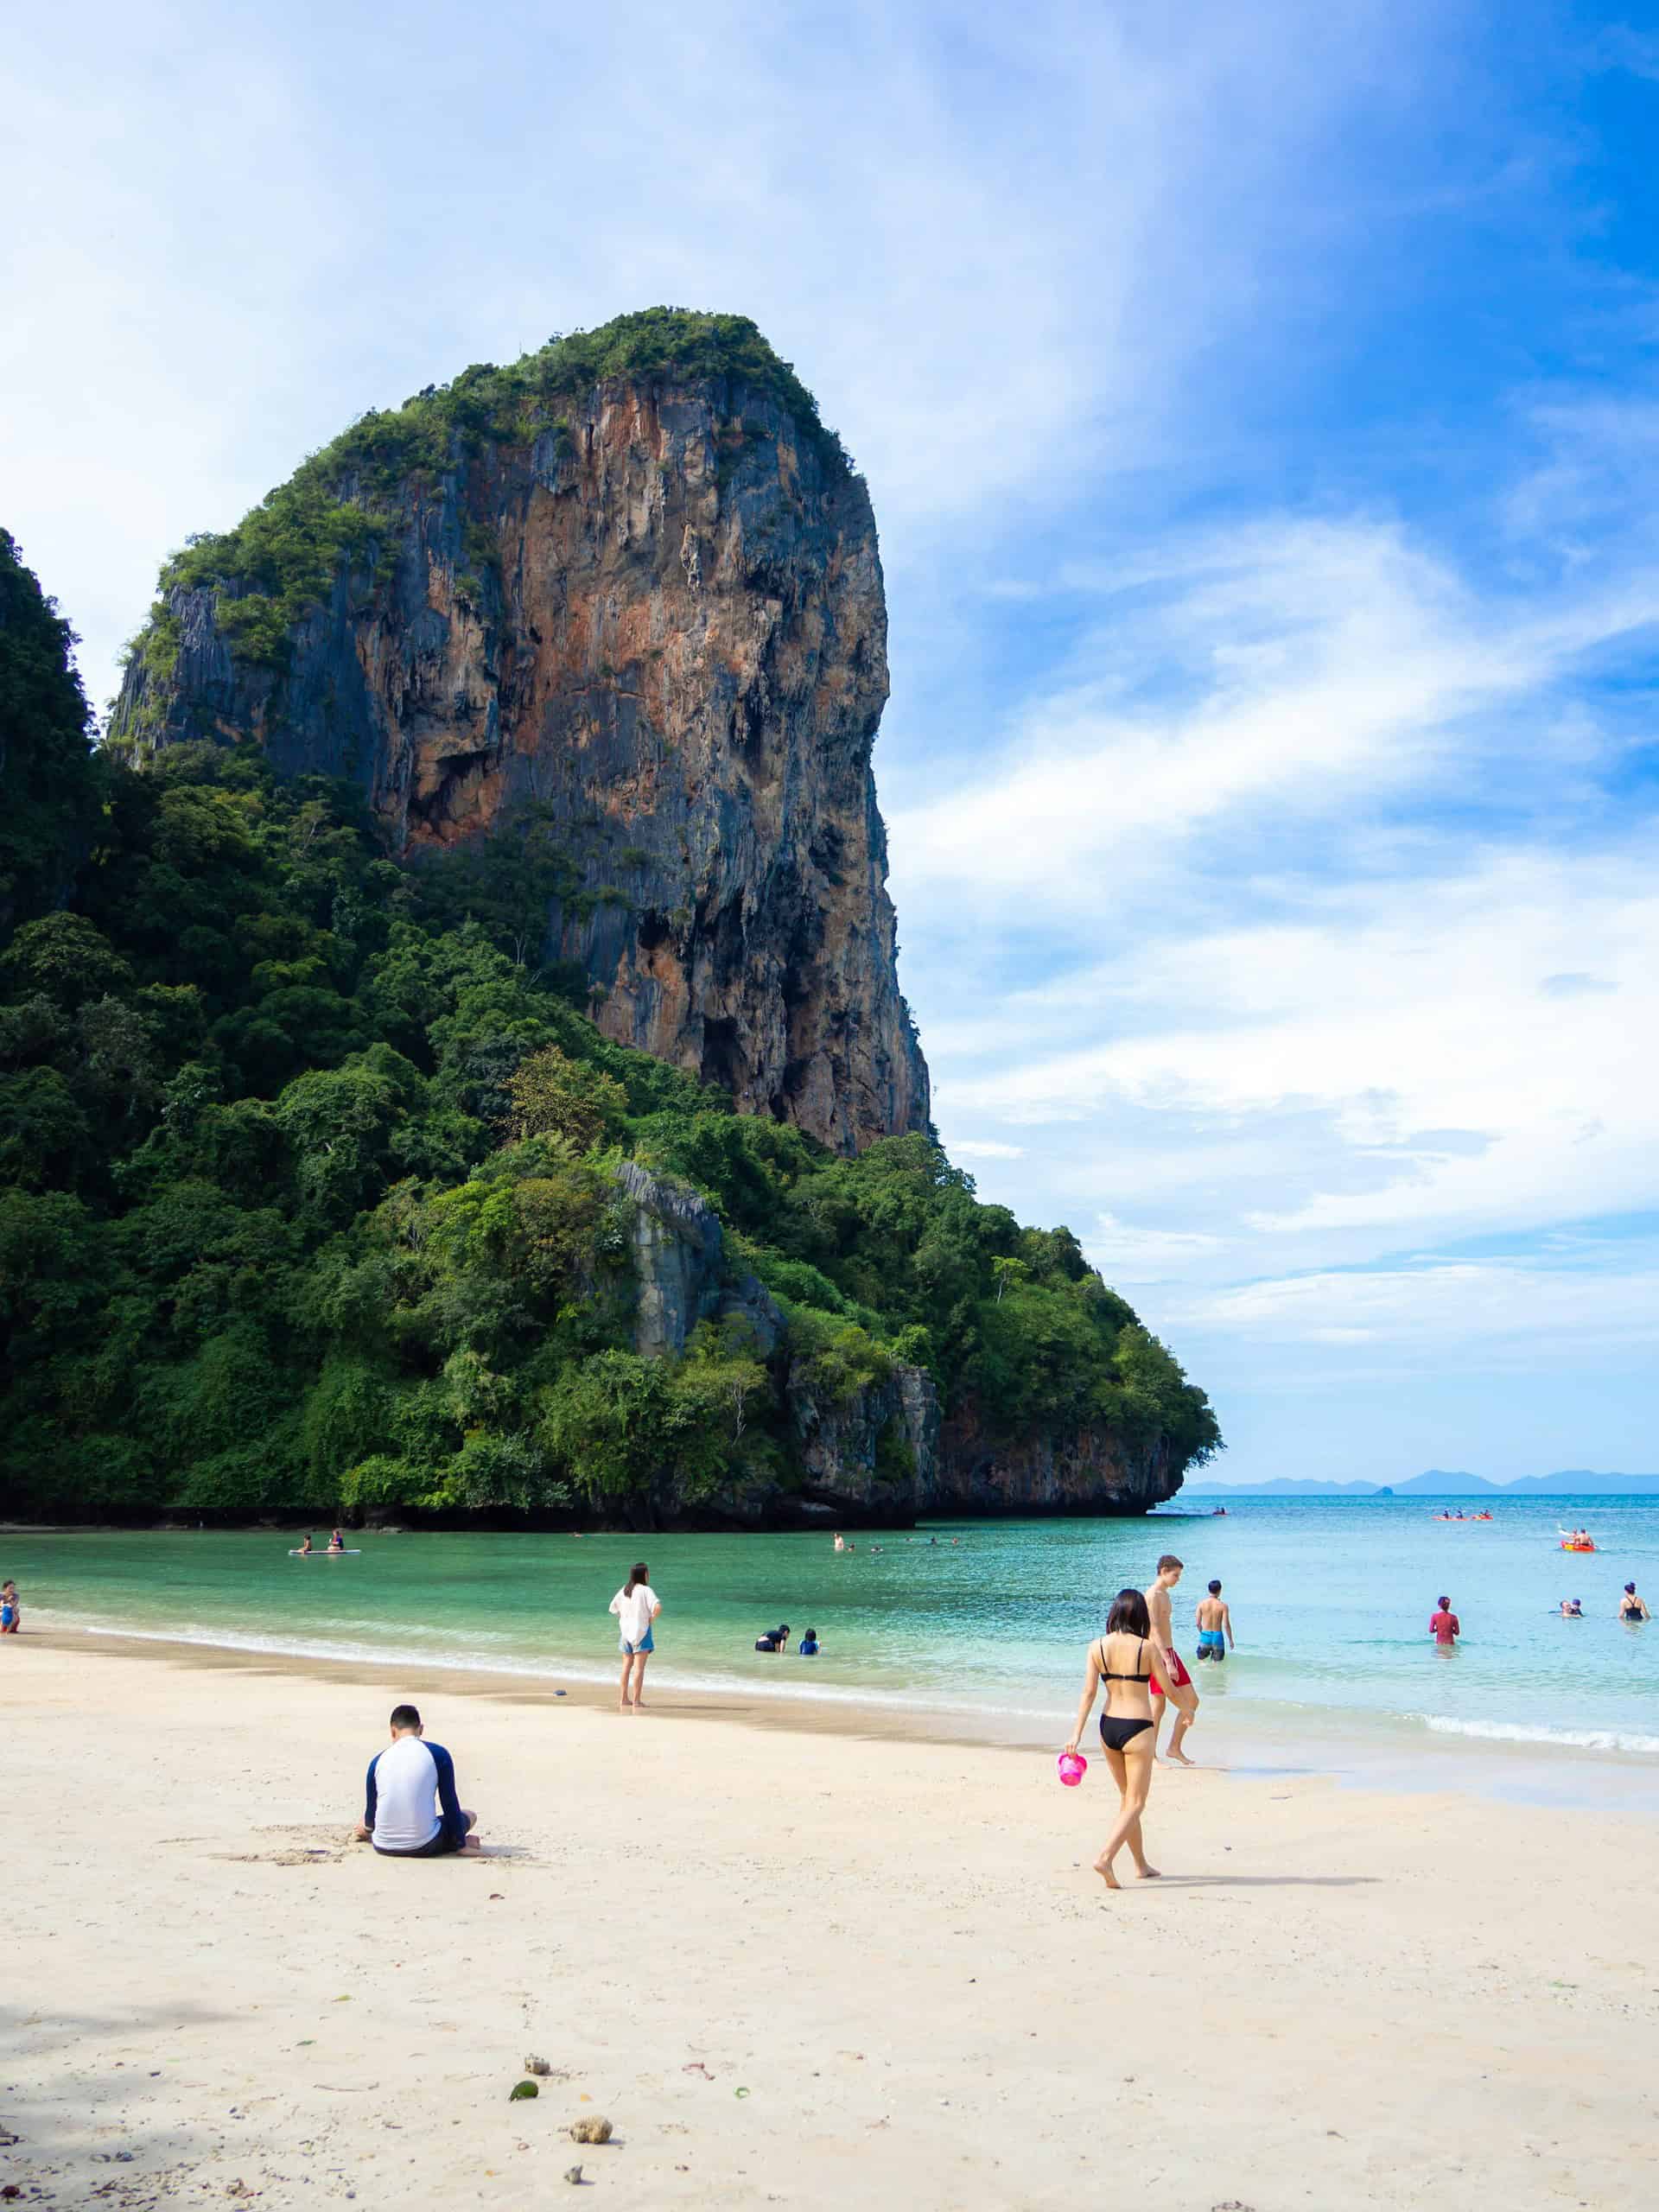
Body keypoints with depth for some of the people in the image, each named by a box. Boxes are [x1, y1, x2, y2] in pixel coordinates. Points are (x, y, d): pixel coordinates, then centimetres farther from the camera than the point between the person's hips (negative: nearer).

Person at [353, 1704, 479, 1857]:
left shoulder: (378, 1761, 8)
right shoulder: (438, 1754, -2)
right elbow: (450, 1803, 0)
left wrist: (367, 1827, 39)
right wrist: (461, 1844, 9)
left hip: (384, 1848, 3)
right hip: (423, 1847, -3)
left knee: (364, 1828, 37)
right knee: (470, 1816, 22)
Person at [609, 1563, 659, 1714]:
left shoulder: (624, 1590, 6)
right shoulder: (645, 1590, -13)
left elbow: (613, 1608, 12)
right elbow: (657, 1606, -26)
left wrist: (625, 1618, 13)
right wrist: (651, 1618, -10)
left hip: (626, 1631, 6)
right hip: (641, 1631, -6)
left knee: (626, 1666, 15)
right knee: (639, 1666, -4)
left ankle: (624, 1699, 19)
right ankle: (636, 1700, -6)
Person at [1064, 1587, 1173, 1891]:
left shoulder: (1097, 1647, -2)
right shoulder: (1147, 1647, -10)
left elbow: (1088, 1692, -6)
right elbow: (1168, 1689, -3)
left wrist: (1076, 1734, -6)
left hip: (1108, 1726, 5)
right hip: (1137, 1728, -5)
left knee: (1126, 1797, 20)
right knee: (1136, 1803, 3)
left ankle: (1141, 1865, 28)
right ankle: (1105, 1857, -15)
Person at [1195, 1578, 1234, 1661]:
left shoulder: (1201, 1603, -5)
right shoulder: (1223, 1606, -10)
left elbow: (1198, 1623, -2)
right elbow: (1226, 1625, -10)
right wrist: (1231, 1640, 3)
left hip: (1205, 1637, 1)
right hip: (1217, 1636, -1)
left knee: (1202, 1661, 18)